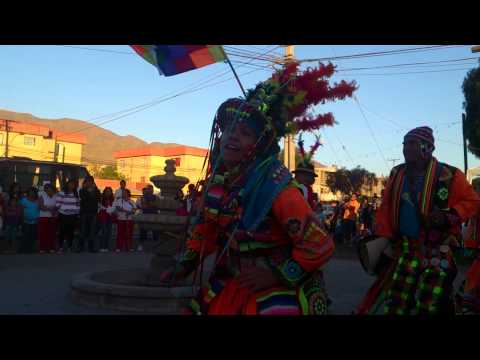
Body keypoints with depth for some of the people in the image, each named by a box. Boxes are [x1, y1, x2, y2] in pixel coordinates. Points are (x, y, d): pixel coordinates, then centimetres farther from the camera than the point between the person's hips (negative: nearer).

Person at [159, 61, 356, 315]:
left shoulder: (275, 186, -26)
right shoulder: (219, 178, -6)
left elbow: (320, 247, -25)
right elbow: (208, 224, 12)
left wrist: (278, 276, -17)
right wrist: (186, 264, 10)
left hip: (277, 290, -6)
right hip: (230, 283, 7)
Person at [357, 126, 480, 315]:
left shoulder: (449, 174, -9)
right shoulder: (397, 174, 8)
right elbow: (385, 209, 12)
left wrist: (449, 216, -20)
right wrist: (383, 240, 7)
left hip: (438, 249, -5)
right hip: (404, 247, 5)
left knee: (430, 305, -5)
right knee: (395, 304, 9)